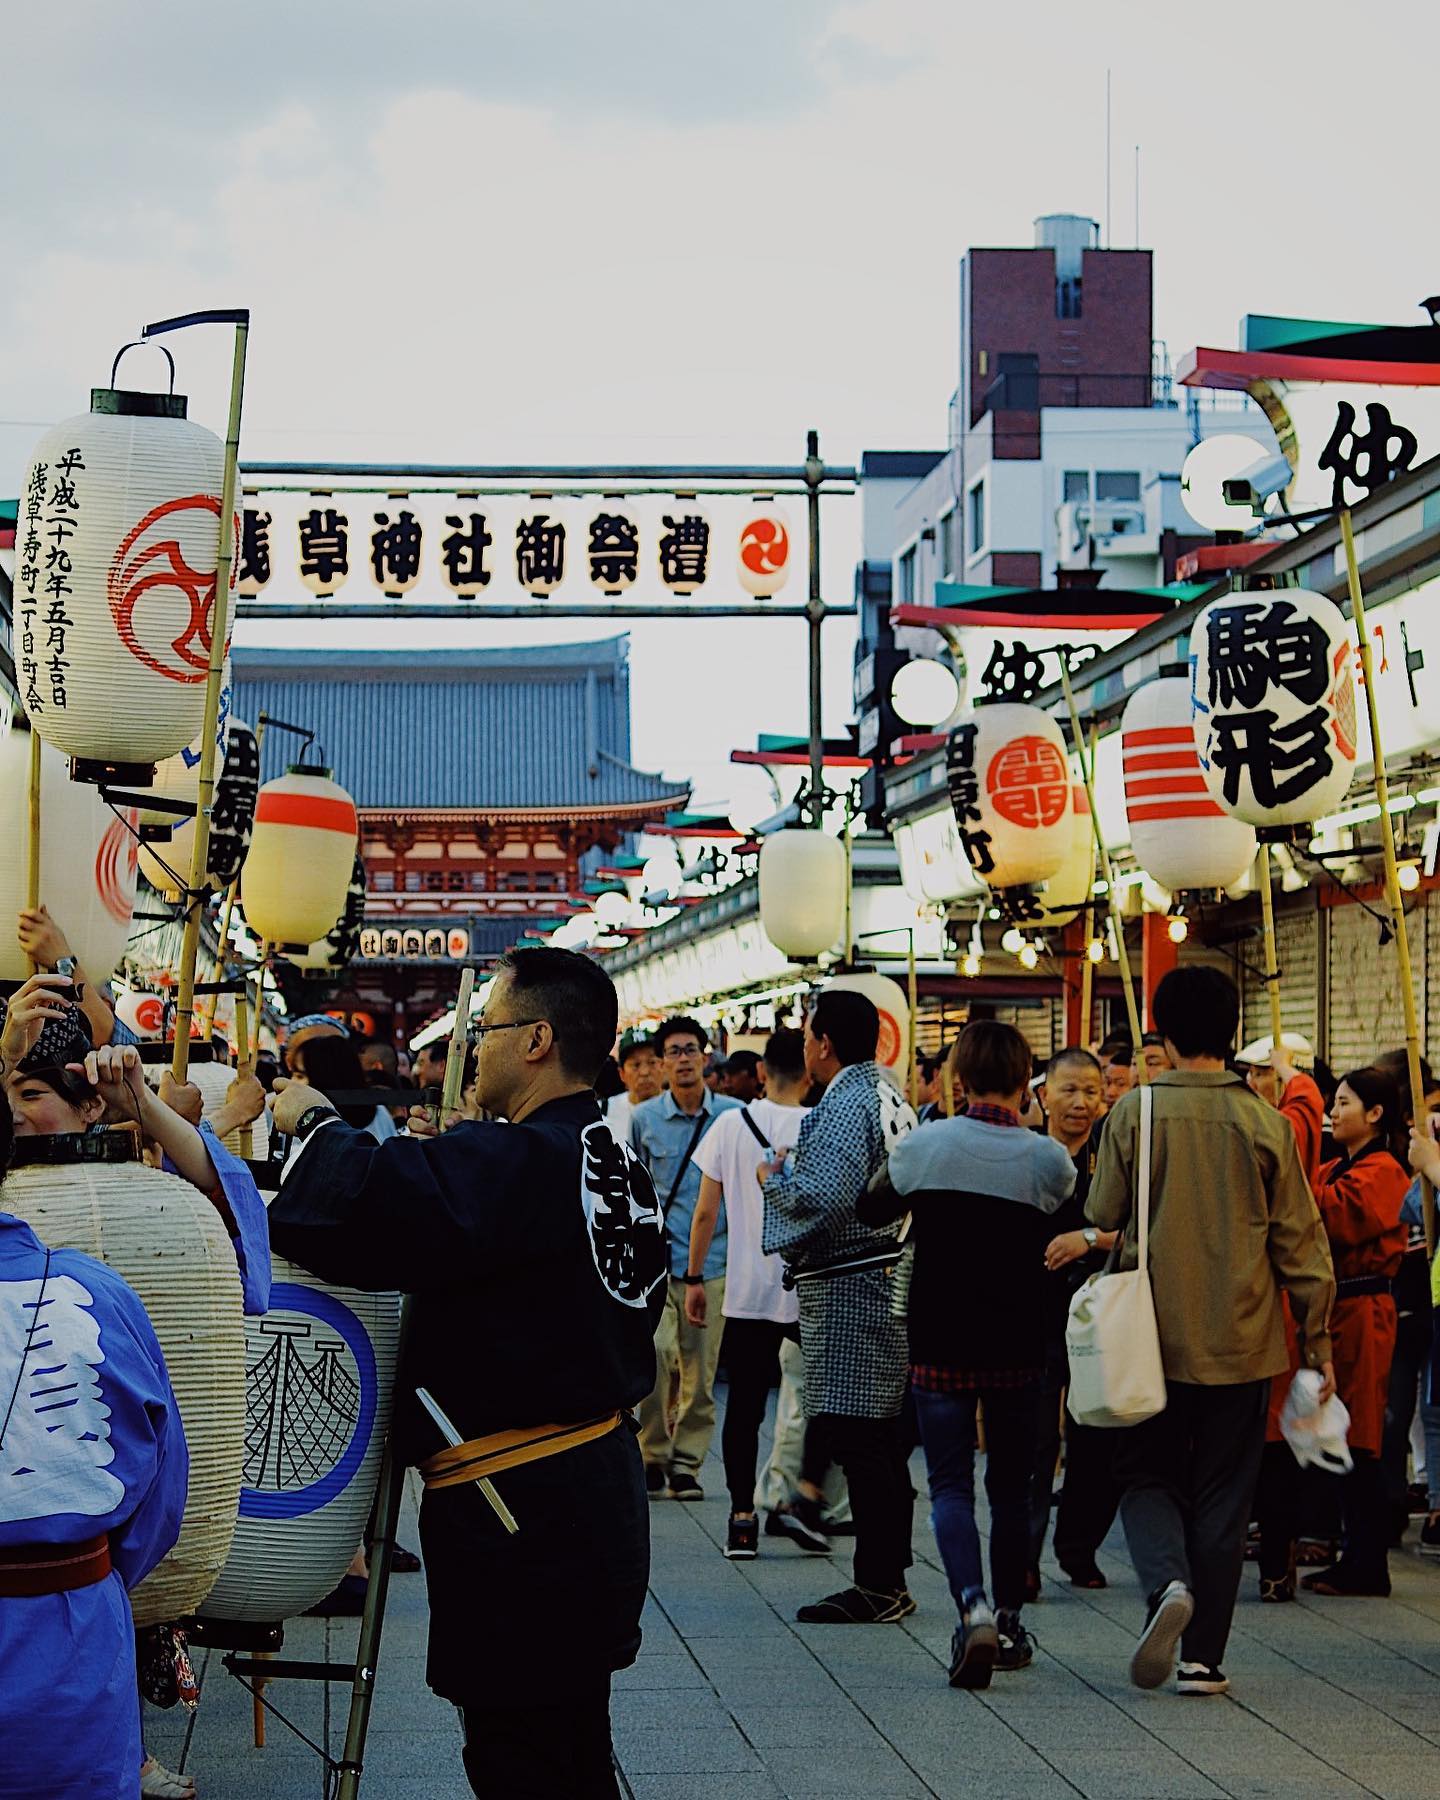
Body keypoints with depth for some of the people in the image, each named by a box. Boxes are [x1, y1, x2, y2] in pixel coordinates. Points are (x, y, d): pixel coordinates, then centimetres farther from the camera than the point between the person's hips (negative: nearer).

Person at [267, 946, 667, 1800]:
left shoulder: (519, 1161, -20)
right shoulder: (616, 1165, 11)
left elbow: (357, 1202, -31)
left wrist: (314, 1123, -12)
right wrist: (446, 1154, 14)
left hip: (521, 1513, -10)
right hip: (596, 1491, 10)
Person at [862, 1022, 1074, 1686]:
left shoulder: (924, 1145, -6)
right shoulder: (1048, 1159, -9)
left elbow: (871, 1211, 11)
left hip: (940, 1345, 0)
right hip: (1018, 1349, 1)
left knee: (950, 1483, 2)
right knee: (1011, 1485, 15)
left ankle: (972, 1606, -21)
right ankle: (1009, 1624, 20)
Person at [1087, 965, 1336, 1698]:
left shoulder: (1135, 1113, -7)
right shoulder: (1265, 1123, -4)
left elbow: (1102, 1218, 0)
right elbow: (1300, 1241, -1)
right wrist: (1317, 1342, 7)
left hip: (1153, 1335, -1)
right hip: (1241, 1342, 1)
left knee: (1148, 1475, 13)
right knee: (1221, 1494, 9)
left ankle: (1167, 1582, -15)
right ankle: (1203, 1657, 8)